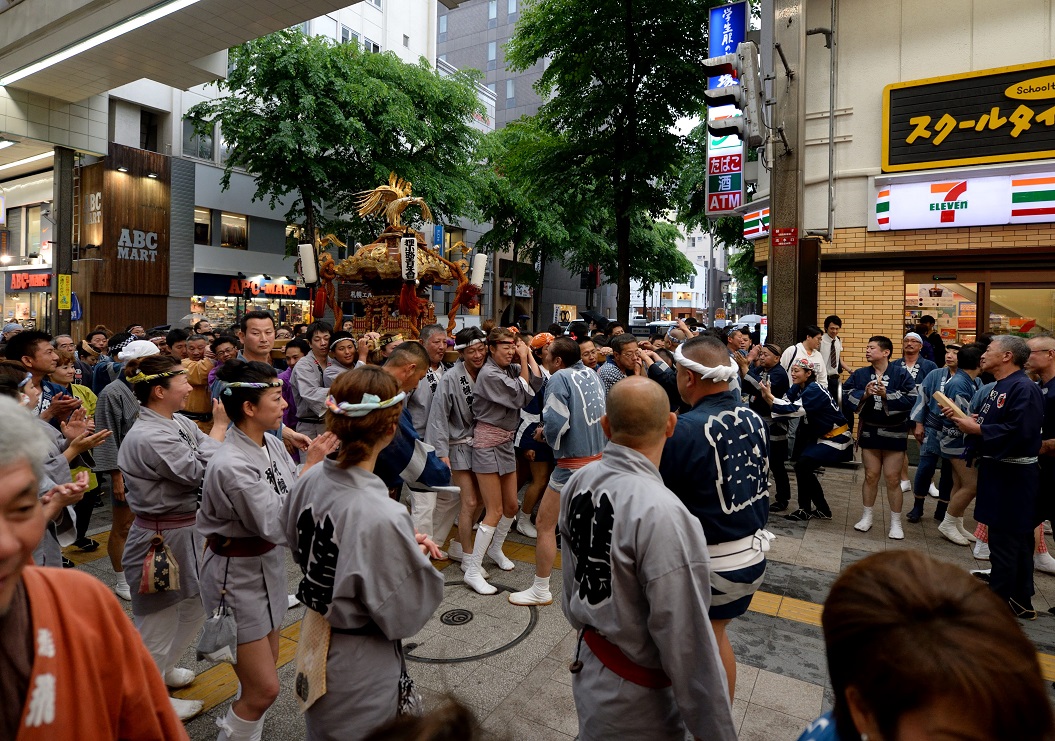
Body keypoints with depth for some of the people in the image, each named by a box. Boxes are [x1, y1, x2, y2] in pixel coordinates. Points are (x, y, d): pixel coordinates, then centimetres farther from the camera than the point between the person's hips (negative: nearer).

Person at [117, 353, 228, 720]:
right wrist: (220, 426, -19)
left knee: (196, 607, 25)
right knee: (159, 621, 12)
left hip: (189, 532, 9)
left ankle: (164, 668, 49)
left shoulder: (180, 422, 2)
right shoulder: (147, 437, -26)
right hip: (161, 539, -9)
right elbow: (202, 472, -26)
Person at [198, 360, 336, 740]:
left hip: (268, 565, 8)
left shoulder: (272, 443, -4)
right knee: (264, 689, 1)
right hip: (237, 576, -8)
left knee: (265, 666, 24)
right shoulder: (230, 465, -28)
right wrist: (310, 466, -28)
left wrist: (321, 459, -17)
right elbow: (277, 526, -29)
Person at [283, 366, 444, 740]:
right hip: (361, 671, -6)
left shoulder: (309, 481, -14)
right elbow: (404, 617, -25)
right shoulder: (383, 517, -36)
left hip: (315, 643, 6)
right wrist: (418, 558, -8)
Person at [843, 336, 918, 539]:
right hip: (869, 432, 3)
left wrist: (887, 395, -26)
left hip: (894, 433, -3)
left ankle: (896, 522, 18)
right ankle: (867, 516, 25)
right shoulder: (860, 374, 0)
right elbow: (845, 394, -6)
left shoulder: (901, 373, -10)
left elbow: (912, 399, -17)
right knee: (871, 476, 11)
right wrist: (864, 394, -21)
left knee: (893, 478, 4)